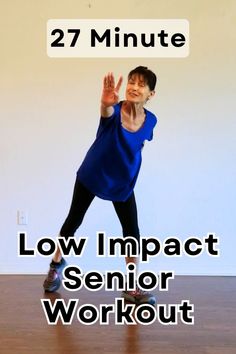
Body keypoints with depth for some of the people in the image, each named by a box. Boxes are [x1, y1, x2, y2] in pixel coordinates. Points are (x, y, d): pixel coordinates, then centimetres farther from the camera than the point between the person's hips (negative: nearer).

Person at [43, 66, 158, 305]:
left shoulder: (150, 121, -12)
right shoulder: (114, 110, -24)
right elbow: (106, 112, -50)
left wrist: (128, 167, 7)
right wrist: (106, 103, -72)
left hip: (123, 182, 2)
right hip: (91, 175, -2)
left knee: (132, 231, -5)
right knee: (74, 221, 13)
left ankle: (131, 287, 10)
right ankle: (57, 263, 40)